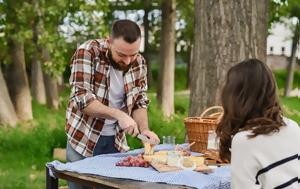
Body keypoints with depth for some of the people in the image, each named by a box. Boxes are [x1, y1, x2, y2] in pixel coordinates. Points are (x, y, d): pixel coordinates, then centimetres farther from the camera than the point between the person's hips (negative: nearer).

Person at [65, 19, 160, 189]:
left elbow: (139, 102, 4)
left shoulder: (139, 63, -3)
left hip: (116, 141, 4)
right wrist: (118, 114, -31)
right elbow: (82, 98, -23)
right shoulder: (87, 52, -17)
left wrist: (144, 129, -14)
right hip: (83, 140, -4)